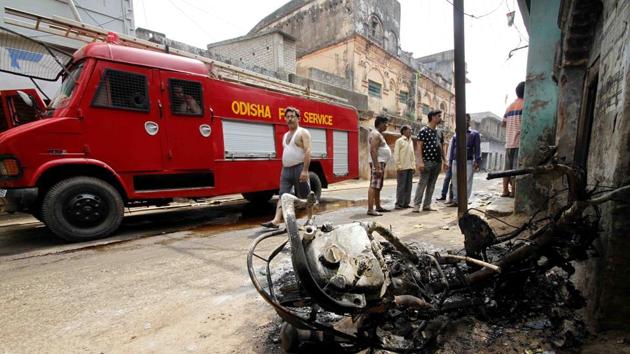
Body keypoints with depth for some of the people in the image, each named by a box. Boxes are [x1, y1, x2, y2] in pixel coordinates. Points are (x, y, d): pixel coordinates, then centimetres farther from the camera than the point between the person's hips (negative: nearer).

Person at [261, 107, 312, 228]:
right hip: (286, 170, 7)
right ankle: (276, 220, -5)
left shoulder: (303, 132, -4)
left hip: (299, 169, -7)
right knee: (282, 195, -2)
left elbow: (308, 151, -15)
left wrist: (305, 170, -24)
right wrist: (284, 169, 18)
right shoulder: (285, 135, 20)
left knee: (305, 196, 3)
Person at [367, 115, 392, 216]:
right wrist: (377, 167, -28)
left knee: (378, 186, 14)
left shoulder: (379, 134, 22)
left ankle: (378, 207, 23)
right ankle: (370, 209, -15)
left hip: (381, 163, 11)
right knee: (373, 186, -14)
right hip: (377, 163, -11)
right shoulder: (375, 134, -11)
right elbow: (373, 151, -22)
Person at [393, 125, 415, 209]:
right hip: (402, 168, -7)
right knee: (401, 186, -4)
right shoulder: (399, 141, -4)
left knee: (409, 186, 8)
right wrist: (398, 166, -15)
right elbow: (396, 154, -9)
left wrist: (414, 165, 13)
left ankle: (406, 203, 15)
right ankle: (399, 204, 3)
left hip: (410, 167, 7)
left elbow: (413, 154, 20)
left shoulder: (411, 141, 17)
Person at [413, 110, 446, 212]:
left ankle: (427, 205, 14)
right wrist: (420, 161, -18)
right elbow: (419, 146, -10)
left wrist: (444, 160, 16)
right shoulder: (424, 130, -5)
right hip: (427, 161, -7)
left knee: (431, 185, 8)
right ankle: (416, 205, -3)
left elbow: (440, 147, 21)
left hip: (437, 162, 7)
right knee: (422, 183, -8)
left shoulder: (438, 131, 16)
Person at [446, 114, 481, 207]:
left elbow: (477, 149, 1)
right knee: (455, 182, 7)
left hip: (468, 162, -3)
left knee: (467, 183, -3)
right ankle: (455, 200, 15)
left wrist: (477, 162, -9)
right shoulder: (455, 135, 15)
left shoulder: (475, 134, 7)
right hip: (455, 162, 3)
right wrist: (450, 162, 9)